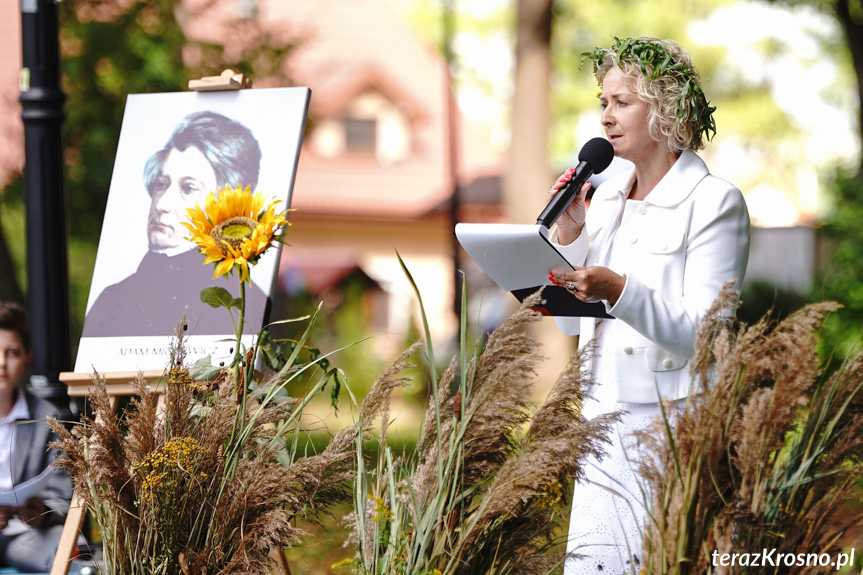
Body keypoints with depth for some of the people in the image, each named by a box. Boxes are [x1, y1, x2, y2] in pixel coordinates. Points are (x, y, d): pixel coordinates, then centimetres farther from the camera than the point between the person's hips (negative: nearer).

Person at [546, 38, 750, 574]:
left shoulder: (715, 202, -7)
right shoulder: (605, 196, 13)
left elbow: (703, 334, -16)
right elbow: (570, 322, 16)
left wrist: (619, 292, -29)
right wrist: (568, 236, 2)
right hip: (605, 427, 6)